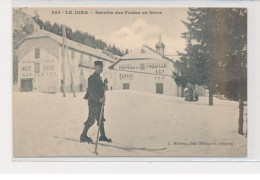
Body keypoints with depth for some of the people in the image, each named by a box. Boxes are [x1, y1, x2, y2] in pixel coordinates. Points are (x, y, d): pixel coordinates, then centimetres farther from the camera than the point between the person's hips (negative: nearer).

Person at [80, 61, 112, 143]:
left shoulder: (99, 77, 16)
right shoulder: (92, 78, -13)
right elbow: (91, 90, -21)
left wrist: (104, 84, 5)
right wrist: (99, 99, -26)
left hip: (99, 102, 9)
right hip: (93, 102, -9)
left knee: (101, 120, 12)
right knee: (91, 120, -5)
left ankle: (102, 136, 18)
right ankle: (83, 136, 5)